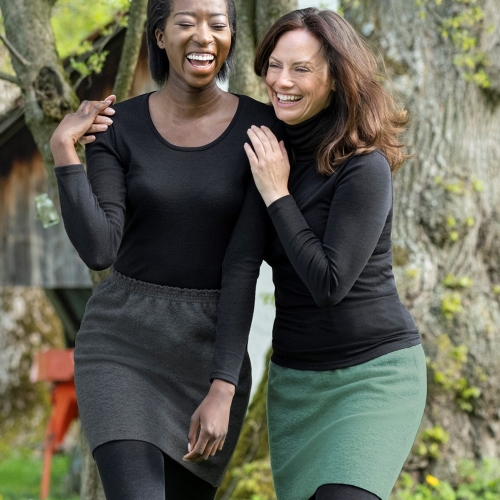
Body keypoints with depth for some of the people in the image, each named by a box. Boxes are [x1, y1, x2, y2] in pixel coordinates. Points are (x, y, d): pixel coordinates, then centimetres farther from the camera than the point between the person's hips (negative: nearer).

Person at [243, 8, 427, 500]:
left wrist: (277, 195, -16)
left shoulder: (364, 167, -15)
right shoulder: (276, 153, 6)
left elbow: (329, 283, -21)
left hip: (372, 371, -7)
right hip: (293, 378, 7)